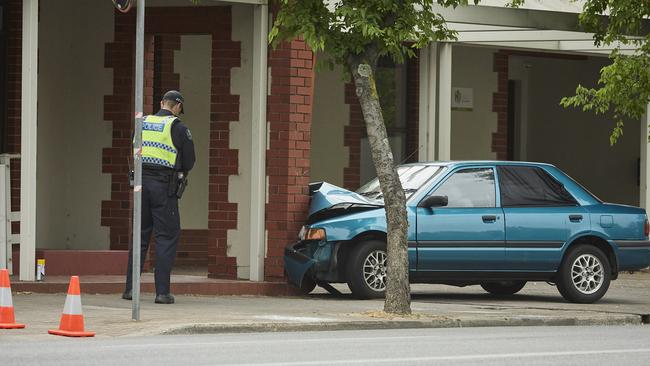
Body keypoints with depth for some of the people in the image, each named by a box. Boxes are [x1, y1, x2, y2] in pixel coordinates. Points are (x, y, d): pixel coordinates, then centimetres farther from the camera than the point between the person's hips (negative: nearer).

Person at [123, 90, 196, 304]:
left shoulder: (142, 123, 12)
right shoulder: (177, 128, -5)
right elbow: (189, 160, 0)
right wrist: (181, 174, 19)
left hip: (142, 182, 5)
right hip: (164, 185, -5)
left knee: (140, 236, 12)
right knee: (167, 237, 0)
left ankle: (130, 288, 11)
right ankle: (162, 291, -5)